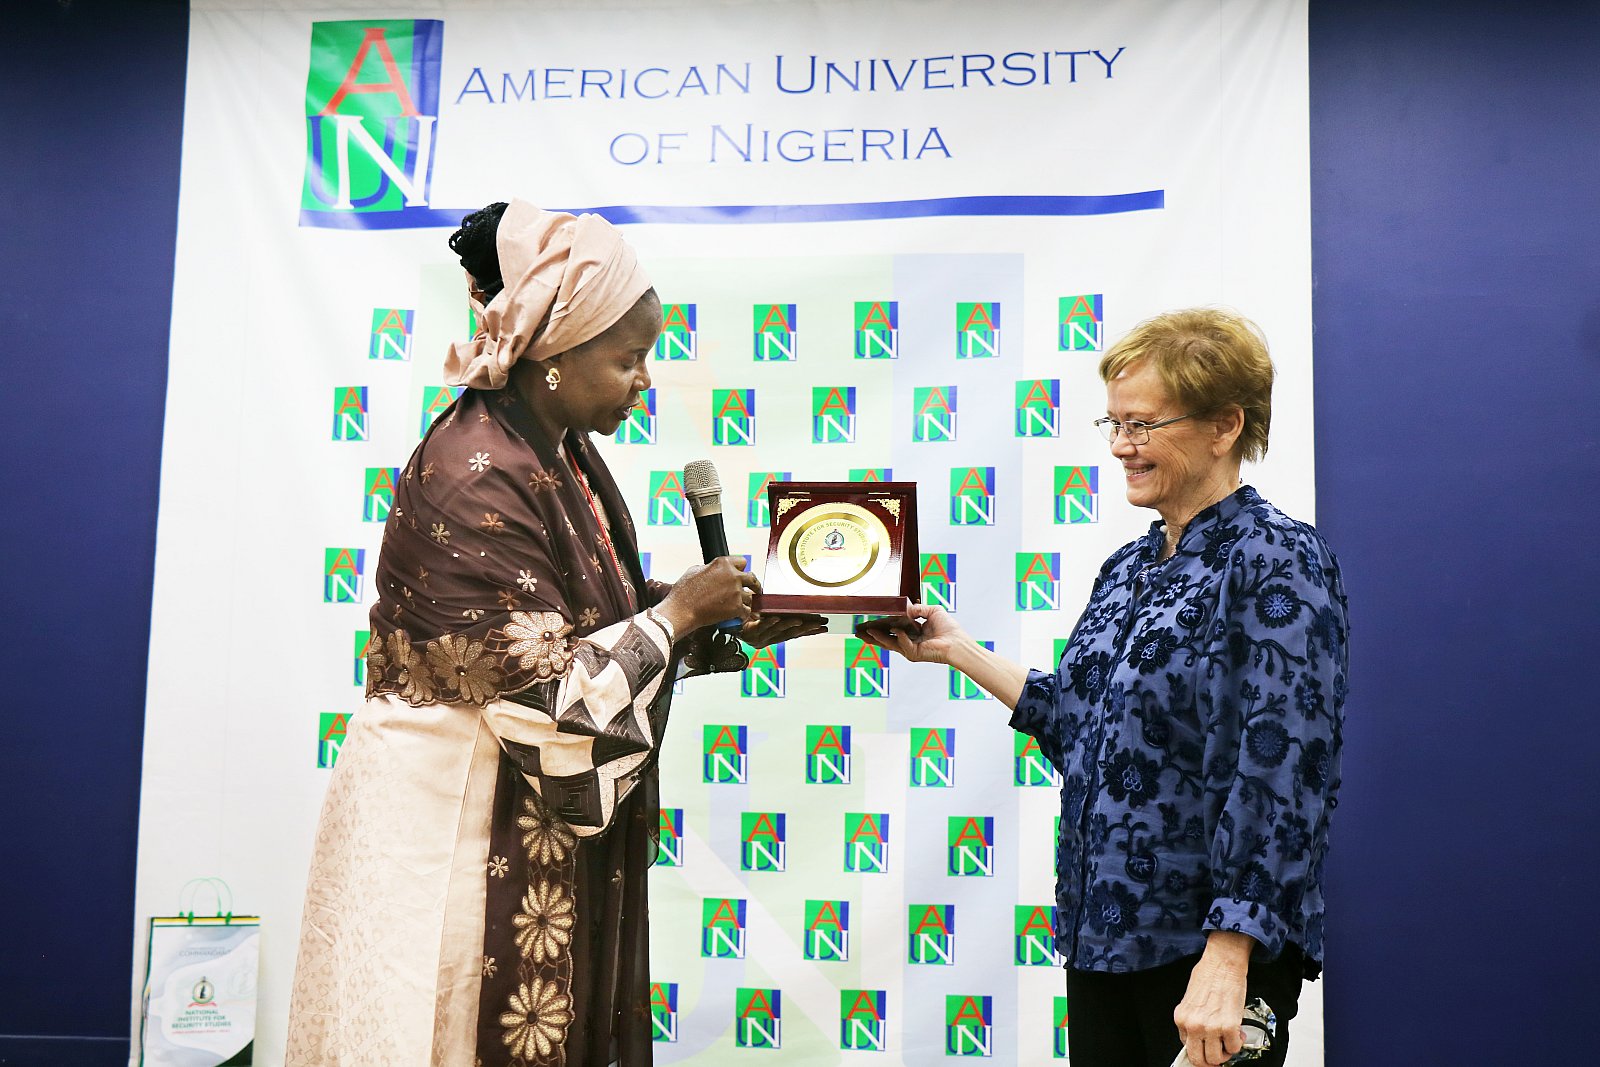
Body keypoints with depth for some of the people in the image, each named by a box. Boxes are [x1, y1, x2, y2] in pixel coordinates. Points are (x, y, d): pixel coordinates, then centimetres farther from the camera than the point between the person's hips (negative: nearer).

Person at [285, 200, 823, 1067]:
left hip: (549, 823, 9)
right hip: (457, 821, -9)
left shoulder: (562, 453, 6)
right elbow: (550, 701, -24)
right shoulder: (474, 478, -23)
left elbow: (600, 622, 11)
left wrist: (738, 628, 1)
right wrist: (680, 610, -15)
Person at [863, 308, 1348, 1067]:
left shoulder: (1277, 562, -13)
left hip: (1211, 948, -7)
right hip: (1104, 929, 7)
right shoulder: (1127, 570, 11)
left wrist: (1226, 957, -25)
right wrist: (956, 650, 12)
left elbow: (1282, 772, -21)